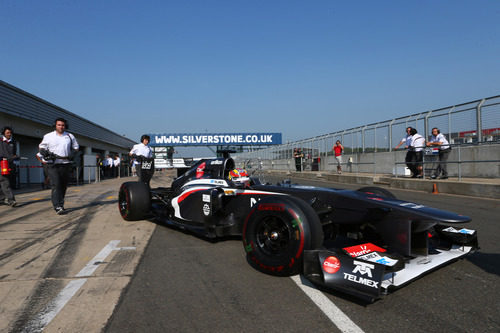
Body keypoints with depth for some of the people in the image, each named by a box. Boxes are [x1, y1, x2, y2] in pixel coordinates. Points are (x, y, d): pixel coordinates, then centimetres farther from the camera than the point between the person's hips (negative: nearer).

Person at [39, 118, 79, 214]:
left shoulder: (70, 136, 11)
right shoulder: (48, 136, 7)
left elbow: (76, 147, 22)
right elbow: (41, 147, 16)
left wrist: (70, 154, 4)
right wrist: (46, 153, -4)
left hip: (65, 164, 3)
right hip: (53, 164, -3)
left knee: (63, 186, 8)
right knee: (56, 185, -13)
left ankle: (61, 204, 21)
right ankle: (57, 207, -17)